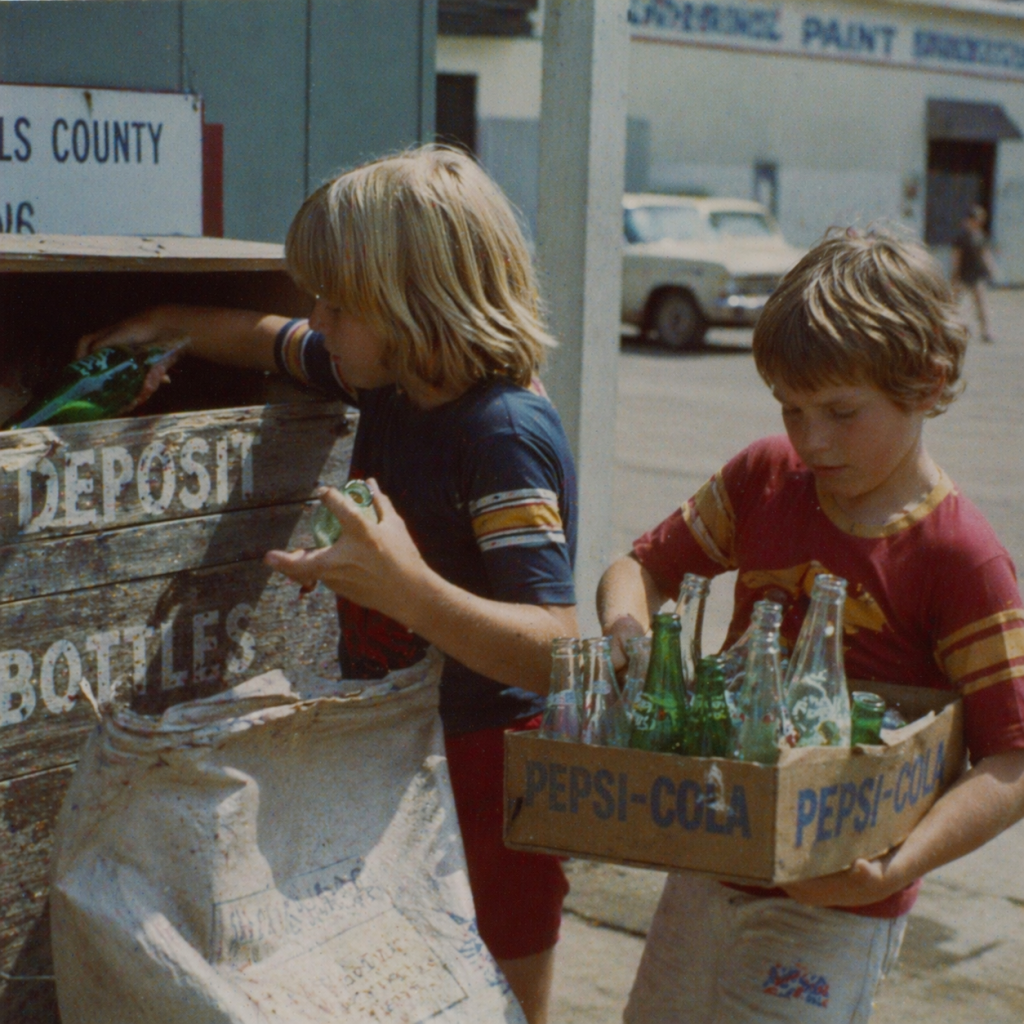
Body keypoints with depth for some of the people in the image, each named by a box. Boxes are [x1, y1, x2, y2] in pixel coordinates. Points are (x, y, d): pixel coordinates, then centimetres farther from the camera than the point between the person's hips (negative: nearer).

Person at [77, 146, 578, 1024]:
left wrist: (407, 588, -43)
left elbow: (556, 647, -32)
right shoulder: (388, 381, 3)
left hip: (486, 756, -8)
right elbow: (275, 341, 26)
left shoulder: (505, 434, -25)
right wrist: (162, 324, 27)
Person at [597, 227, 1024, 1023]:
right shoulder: (765, 478, 0)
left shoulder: (960, 558, -17)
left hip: (832, 906, -6)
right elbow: (642, 567, 9)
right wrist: (628, 630, -13)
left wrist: (896, 867, -31)